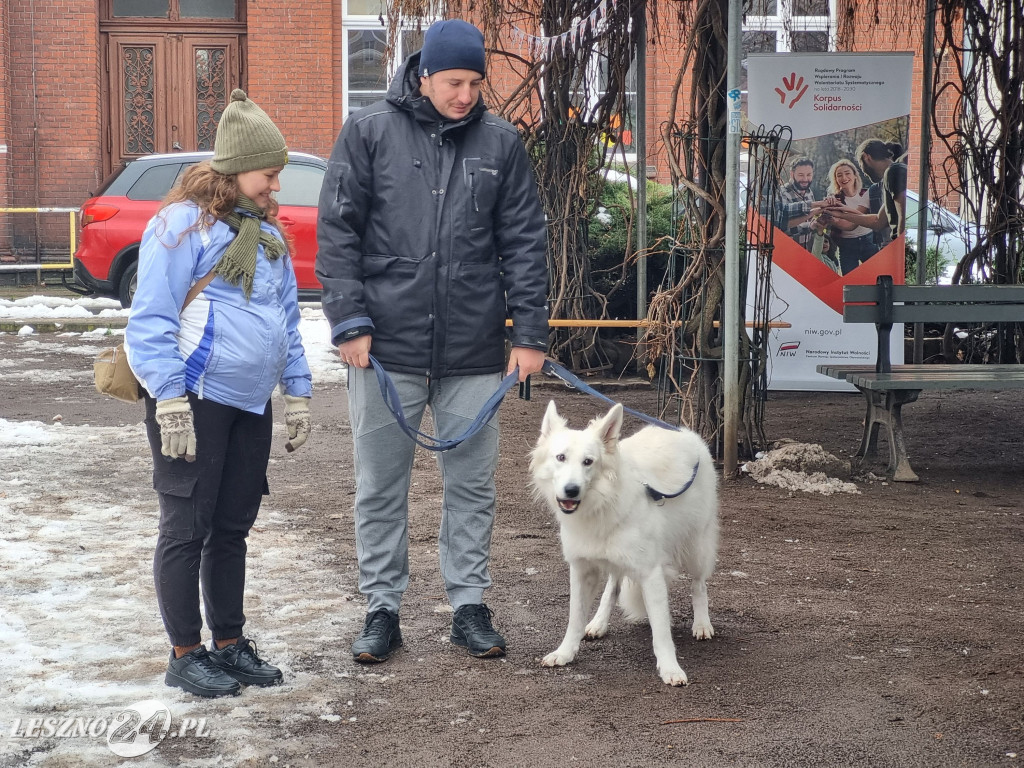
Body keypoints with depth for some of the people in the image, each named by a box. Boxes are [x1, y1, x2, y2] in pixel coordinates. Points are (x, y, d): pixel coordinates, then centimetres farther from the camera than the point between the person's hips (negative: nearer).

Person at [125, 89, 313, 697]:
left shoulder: (267, 231, 15)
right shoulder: (182, 224, -9)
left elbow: (288, 318, 21)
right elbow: (151, 321, -13)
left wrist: (298, 393, 16)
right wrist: (170, 401, -18)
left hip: (251, 403, 7)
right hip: (195, 402, -7)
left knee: (233, 528, 13)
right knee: (187, 529, 1)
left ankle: (230, 643, 23)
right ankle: (186, 655, 9)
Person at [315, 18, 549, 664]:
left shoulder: (501, 143, 5)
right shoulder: (369, 133, 0)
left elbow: (525, 242, 7)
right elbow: (337, 231, -1)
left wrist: (531, 332, 1)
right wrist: (349, 321, -8)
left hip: (474, 351, 1)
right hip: (386, 346, -1)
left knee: (472, 484, 8)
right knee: (381, 487, 7)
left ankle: (470, 606, 21)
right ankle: (382, 610, 19)